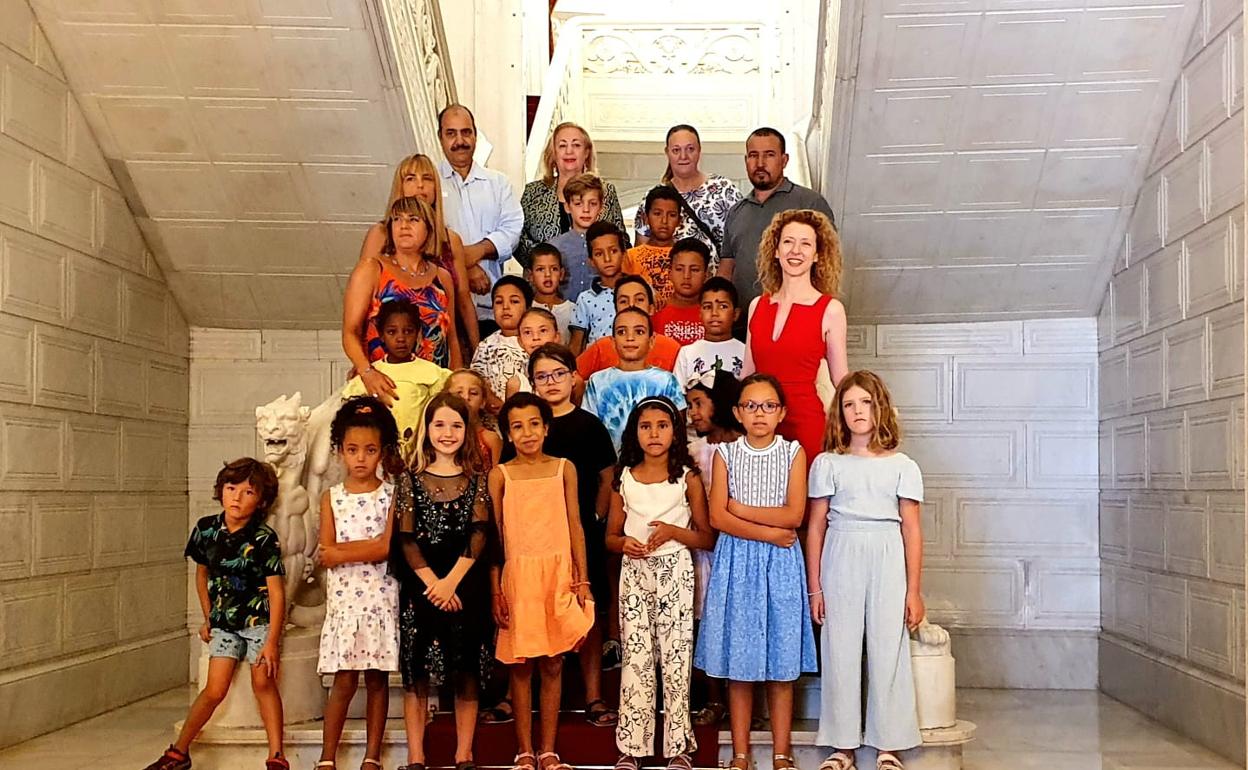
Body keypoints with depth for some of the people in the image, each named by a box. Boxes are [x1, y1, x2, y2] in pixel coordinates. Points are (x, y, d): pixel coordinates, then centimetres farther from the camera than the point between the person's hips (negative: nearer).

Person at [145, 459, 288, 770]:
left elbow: (276, 591, -17)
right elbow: (202, 573, 13)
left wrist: (272, 642, -19)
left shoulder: (264, 539, -17)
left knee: (263, 681, -12)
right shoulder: (206, 529, -4)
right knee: (215, 689, -2)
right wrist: (207, 618, 13)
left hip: (259, 618, -3)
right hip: (224, 621, 3)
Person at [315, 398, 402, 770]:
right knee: (344, 680, -1)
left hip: (381, 599, 0)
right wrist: (368, 547, -13)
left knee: (377, 678, 6)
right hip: (343, 599, 1)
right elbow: (325, 555, -3)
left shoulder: (391, 495, 1)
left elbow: (387, 547, -12)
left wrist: (342, 551, -12)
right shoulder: (331, 497, 6)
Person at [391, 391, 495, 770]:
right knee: (416, 673, 1)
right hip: (421, 586, 0)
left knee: (467, 672, 3)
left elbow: (480, 533, -4)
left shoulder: (477, 478, 6)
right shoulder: (411, 479, 5)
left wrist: (451, 581, -15)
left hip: (466, 586, 0)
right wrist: (432, 582, -13)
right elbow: (406, 539, -1)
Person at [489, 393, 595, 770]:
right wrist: (495, 589, -2)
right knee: (521, 664, 4)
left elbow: (575, 526, 7)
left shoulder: (564, 468, 6)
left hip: (559, 573, 1)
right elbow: (493, 534, 2)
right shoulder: (500, 474, 2)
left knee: (553, 664, 4)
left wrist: (582, 579, 3)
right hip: (518, 574, -1)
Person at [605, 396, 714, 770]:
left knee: (676, 658, 0)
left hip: (675, 572, -2)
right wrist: (625, 543, -11)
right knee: (635, 659, 3)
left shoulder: (688, 477, 0)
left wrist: (673, 531, -15)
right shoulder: (624, 478, 6)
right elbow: (611, 536, 12)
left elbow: (707, 538, 2)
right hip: (634, 573, 2)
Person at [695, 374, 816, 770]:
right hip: (736, 562, 1)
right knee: (737, 663, 4)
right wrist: (769, 532, -11)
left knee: (781, 664, 3)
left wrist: (741, 508, -7)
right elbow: (718, 518, -5)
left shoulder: (792, 452, 3)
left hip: (781, 564, 0)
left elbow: (794, 515, -8)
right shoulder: (725, 453, 4)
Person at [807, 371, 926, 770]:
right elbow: (816, 527, 6)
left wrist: (914, 591, 1)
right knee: (840, 650, 3)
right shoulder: (827, 464, 5)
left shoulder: (902, 466, 4)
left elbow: (912, 530, 4)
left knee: (888, 650, 2)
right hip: (840, 560, 1)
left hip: (888, 562, 0)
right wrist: (814, 588, 3)